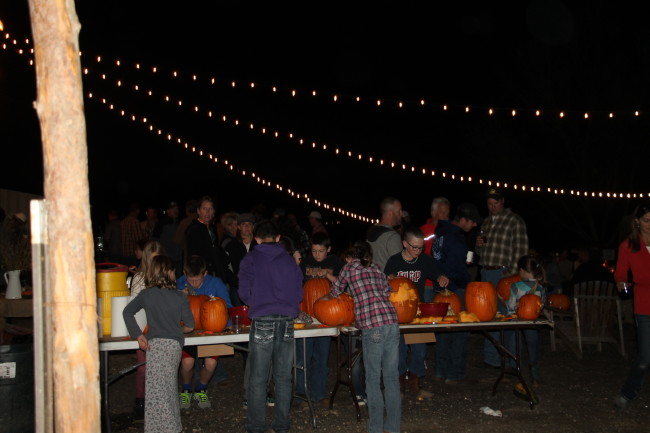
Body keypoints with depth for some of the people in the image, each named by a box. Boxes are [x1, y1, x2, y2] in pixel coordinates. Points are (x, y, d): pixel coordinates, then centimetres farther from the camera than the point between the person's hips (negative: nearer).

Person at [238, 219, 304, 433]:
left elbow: (244, 292, 0)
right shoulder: (290, 260, 12)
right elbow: (299, 293, 11)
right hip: (287, 321, 3)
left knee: (258, 379, 2)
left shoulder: (251, 259, 3)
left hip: (262, 321, -3)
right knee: (283, 377, 10)